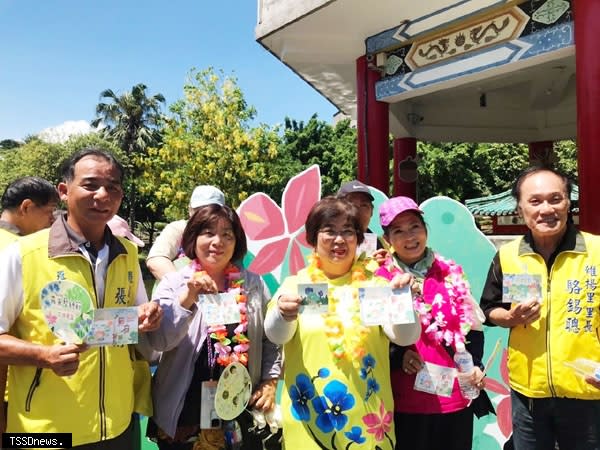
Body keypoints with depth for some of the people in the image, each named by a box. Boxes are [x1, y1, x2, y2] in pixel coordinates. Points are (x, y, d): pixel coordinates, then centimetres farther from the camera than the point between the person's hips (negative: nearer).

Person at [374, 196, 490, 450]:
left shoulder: (450, 273, 5)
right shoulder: (380, 279, -4)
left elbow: (472, 327, 11)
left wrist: (475, 365, -3)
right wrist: (397, 356, -16)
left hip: (454, 394, 3)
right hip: (405, 399, -2)